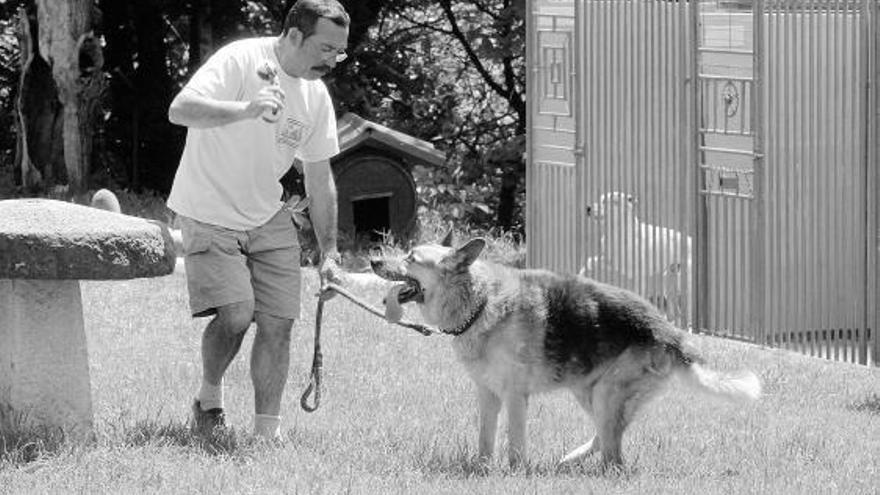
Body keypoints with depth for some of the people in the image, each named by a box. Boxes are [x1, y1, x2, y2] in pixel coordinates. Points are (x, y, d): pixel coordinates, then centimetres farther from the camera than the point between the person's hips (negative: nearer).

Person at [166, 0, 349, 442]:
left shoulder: (316, 95, 2)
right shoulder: (240, 61, -19)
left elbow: (319, 180, 11)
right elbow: (180, 110, -32)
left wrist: (329, 252, 8)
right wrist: (246, 109, -46)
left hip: (267, 220, 6)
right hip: (210, 215, -6)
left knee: (278, 322, -3)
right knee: (236, 314, -20)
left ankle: (268, 435, 6)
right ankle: (210, 398, 7)